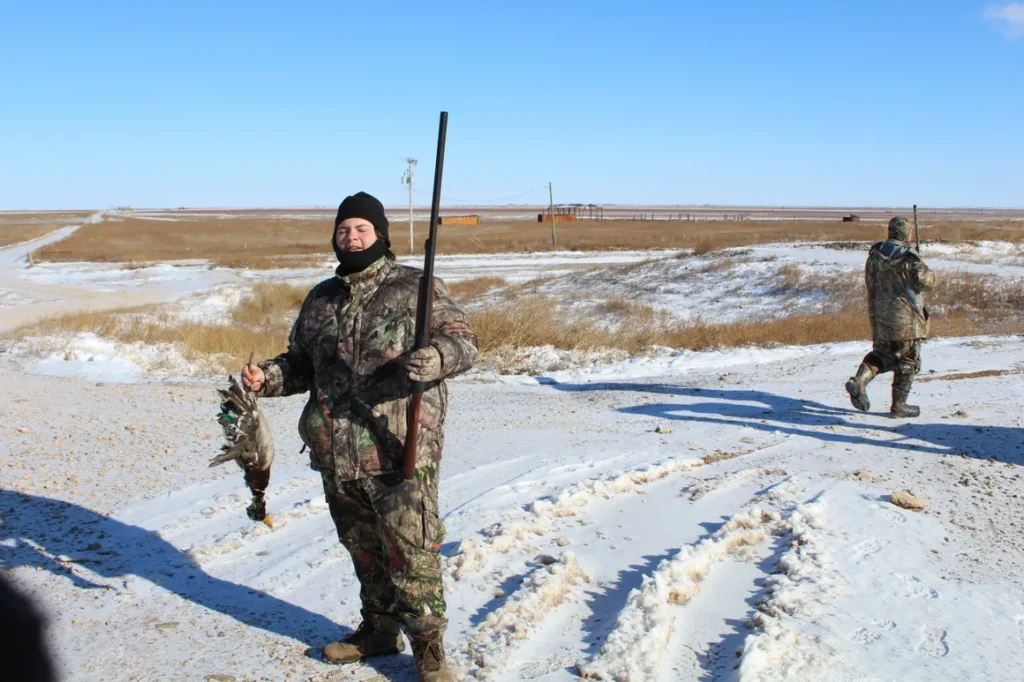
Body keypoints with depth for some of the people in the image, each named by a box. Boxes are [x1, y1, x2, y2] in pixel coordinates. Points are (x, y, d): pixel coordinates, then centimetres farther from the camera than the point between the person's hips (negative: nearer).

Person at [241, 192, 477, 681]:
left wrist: (435, 356, -31)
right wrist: (267, 377, 1)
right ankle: (379, 628, 36)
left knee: (411, 552, -2)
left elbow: (464, 340, -9)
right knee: (363, 548, 19)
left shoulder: (415, 288, -3)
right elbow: (301, 362, 21)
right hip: (338, 455, 6)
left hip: (399, 453, -5)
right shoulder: (320, 299, 14)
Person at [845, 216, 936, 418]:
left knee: (882, 352, 18)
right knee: (908, 360, 7)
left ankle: (860, 379, -7)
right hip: (905, 315, -6)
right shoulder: (909, 257, -16)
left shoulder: (874, 255, 5)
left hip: (880, 313, 6)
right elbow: (927, 281, -17)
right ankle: (899, 404, 11)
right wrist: (924, 269, 4)